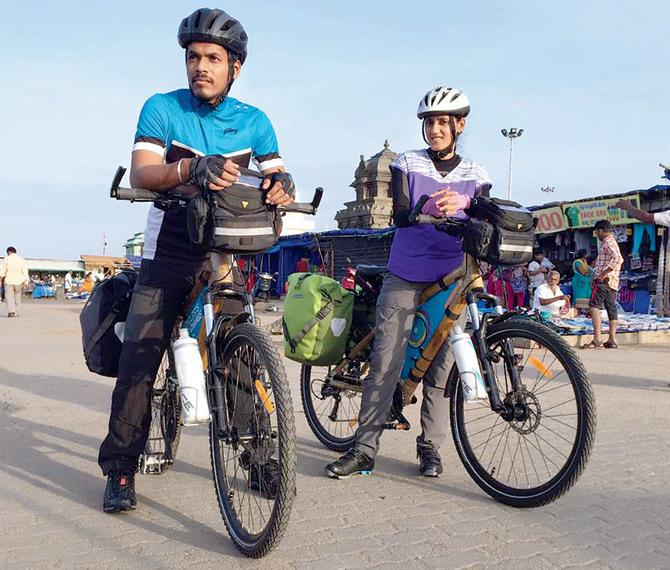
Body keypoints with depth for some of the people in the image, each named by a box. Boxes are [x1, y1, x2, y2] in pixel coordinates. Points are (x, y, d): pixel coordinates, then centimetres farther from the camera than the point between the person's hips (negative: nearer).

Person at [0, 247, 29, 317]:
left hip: (9, 281, -3)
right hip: (19, 281, 3)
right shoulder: (21, 259, 3)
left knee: (9, 297, -1)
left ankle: (11, 311, -18)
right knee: (17, 297, 12)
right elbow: (25, 271, -2)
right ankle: (16, 312, 13)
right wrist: (26, 281, -2)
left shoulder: (7, 259, -4)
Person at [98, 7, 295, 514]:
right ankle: (120, 471, 9)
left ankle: (259, 458, 14)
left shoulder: (254, 121, 6)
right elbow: (141, 174, -15)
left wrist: (281, 185, -27)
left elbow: (278, 176, -1)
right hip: (168, 257, -1)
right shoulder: (162, 109, -1)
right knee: (138, 361, -6)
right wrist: (191, 169, -36)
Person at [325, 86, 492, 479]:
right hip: (406, 276, -1)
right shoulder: (407, 164, 6)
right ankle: (365, 449, 1)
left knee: (441, 366, 2)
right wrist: (430, 209, -29)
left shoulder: (475, 175, 11)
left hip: (452, 279, 2)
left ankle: (431, 447, 16)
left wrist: (462, 204, -21)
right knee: (385, 361, -6)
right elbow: (400, 216, -8)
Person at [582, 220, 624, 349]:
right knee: (611, 309, 9)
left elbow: (617, 258, -25)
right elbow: (620, 259, 31)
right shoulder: (612, 242, 22)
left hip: (604, 280, -11)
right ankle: (612, 340, 11)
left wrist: (604, 273, -24)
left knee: (594, 306, -18)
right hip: (613, 282, 11)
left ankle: (597, 340, -27)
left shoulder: (608, 242, -10)